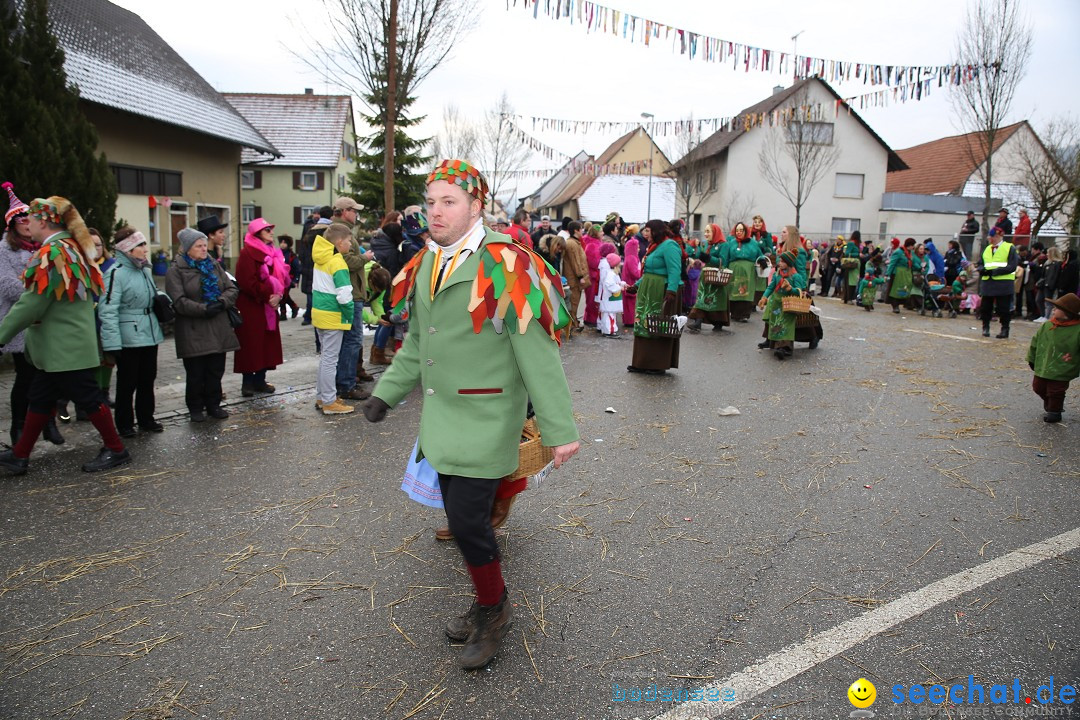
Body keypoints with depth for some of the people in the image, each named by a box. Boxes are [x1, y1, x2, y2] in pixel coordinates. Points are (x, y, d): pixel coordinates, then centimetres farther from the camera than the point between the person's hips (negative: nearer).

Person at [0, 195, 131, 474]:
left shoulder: (51, 254, -18)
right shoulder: (72, 248, 12)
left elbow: (32, 304, -20)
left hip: (65, 348, -10)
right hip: (59, 346, 10)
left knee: (86, 396, 0)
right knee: (40, 399, 15)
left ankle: (116, 450, 11)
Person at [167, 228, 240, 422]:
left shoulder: (213, 265, 12)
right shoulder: (176, 270, -4)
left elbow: (232, 289, 8)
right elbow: (178, 301, -13)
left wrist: (221, 303, -11)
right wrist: (203, 309, -21)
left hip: (218, 329, 5)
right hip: (193, 331, -4)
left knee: (216, 370, 9)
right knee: (195, 373, 3)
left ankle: (213, 404, 23)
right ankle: (195, 408, 18)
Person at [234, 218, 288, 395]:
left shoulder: (273, 253, 14)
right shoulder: (247, 254, -10)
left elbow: (282, 276, 12)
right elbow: (248, 282, -18)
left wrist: (278, 295, -5)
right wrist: (267, 296, -17)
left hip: (269, 307, 8)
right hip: (251, 307, -8)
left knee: (267, 343, 9)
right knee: (251, 344, -4)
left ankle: (260, 381, 18)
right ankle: (248, 383, 4)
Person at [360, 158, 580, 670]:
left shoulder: (502, 265, -16)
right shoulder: (427, 265, 8)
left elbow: (537, 353, -19)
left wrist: (558, 429, -19)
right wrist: (387, 393, 18)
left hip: (487, 417, -7)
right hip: (442, 416, 7)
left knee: (467, 520, -6)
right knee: (460, 515, 14)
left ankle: (494, 611, 20)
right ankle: (488, 607, 35)